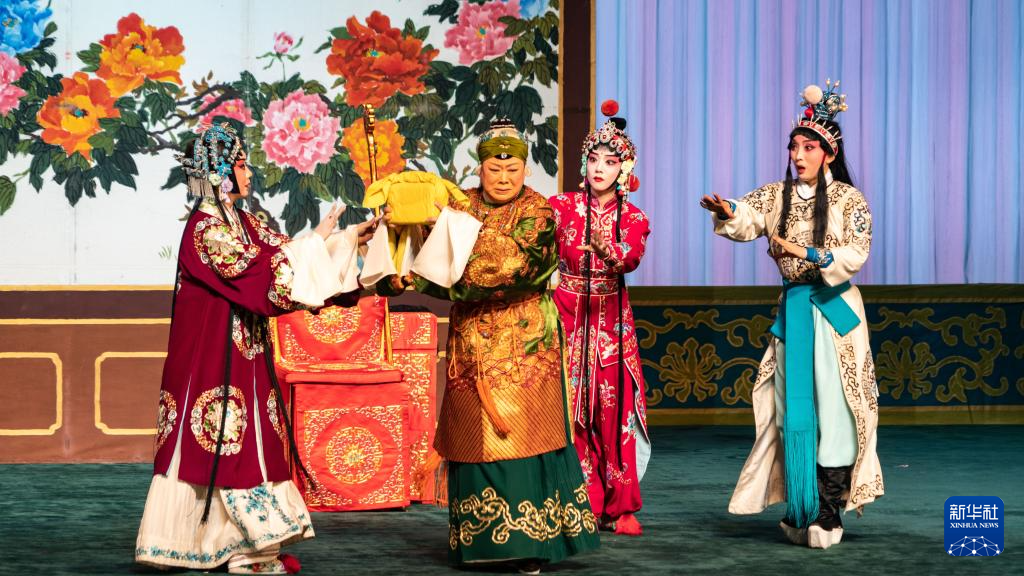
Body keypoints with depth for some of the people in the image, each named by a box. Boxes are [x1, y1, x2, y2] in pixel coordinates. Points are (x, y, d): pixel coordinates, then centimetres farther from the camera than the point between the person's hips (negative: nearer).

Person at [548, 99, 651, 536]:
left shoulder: (632, 218, 3)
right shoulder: (562, 206, 2)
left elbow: (632, 258, -18)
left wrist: (606, 249, -39)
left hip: (610, 321, 1)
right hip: (567, 315, -1)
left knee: (613, 409, 0)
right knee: (569, 409, -4)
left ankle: (618, 506, 8)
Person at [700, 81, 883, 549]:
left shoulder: (847, 198, -2)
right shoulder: (776, 195, 6)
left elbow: (856, 254, -11)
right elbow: (746, 220, -12)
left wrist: (805, 253, -23)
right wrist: (727, 211, -35)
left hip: (835, 310, -3)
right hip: (792, 310, 3)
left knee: (834, 410, -4)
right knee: (795, 410, 4)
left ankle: (830, 513, 1)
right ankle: (801, 510, 12)